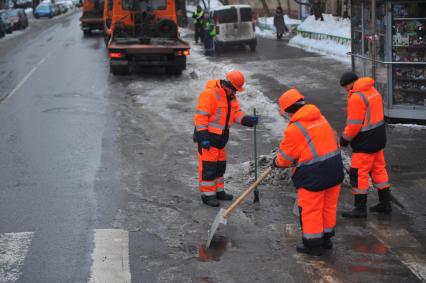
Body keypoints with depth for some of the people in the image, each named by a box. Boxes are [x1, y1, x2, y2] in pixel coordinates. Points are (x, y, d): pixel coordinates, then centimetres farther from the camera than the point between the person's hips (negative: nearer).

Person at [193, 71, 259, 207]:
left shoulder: (231, 96, 10)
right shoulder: (210, 94, -20)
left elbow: (236, 113, 9)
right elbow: (201, 116, -22)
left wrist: (248, 120, -11)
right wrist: (203, 137, -24)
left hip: (221, 136, 9)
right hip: (208, 137, -9)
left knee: (220, 164, 17)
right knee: (208, 166, -4)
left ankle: (218, 191, 30)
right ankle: (207, 194, 4)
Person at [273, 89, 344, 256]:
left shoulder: (294, 129, -14)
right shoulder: (320, 118, 8)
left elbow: (285, 157, -7)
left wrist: (277, 162, 15)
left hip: (313, 174, -8)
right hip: (334, 169, 8)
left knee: (311, 210, 6)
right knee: (328, 206, 19)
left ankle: (313, 244, 15)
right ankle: (326, 239, 31)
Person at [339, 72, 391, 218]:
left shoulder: (356, 97, -21)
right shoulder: (373, 90, 7)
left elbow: (354, 125, -22)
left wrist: (344, 139, -6)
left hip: (365, 142, -9)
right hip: (378, 137, 9)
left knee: (358, 173, 0)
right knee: (378, 168, 18)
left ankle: (360, 209, 6)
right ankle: (385, 203, 26)